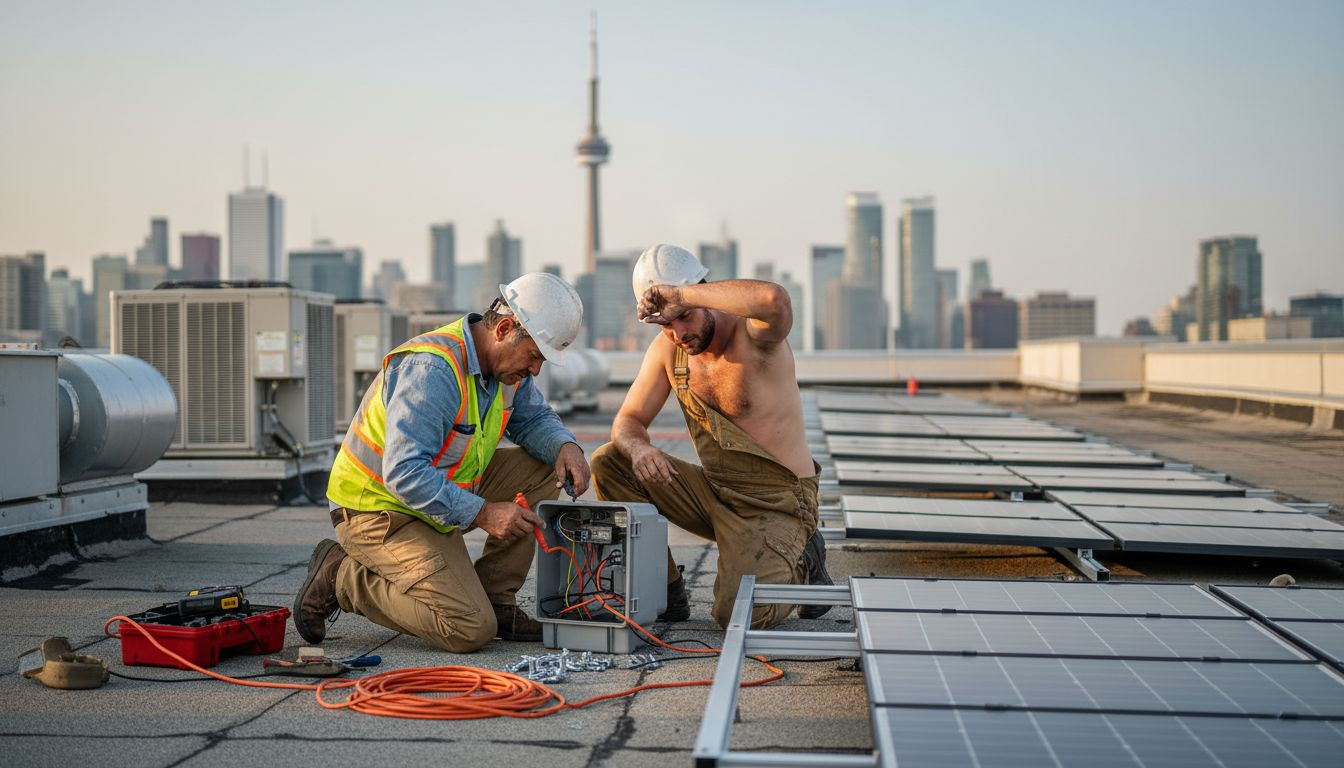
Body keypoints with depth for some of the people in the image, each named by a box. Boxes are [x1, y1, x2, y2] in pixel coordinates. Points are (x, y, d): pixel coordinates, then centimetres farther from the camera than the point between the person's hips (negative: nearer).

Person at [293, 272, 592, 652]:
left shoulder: (506, 363, -1)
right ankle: (342, 578, -3)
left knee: (544, 469, -1)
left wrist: (566, 446, -8)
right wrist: (482, 513, -33)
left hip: (442, 490, 9)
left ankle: (496, 600, 4)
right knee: (471, 630, -19)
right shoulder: (432, 370, -29)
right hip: (379, 509, -9)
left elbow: (533, 418, 15)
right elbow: (404, 473, -33)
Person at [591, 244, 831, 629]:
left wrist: (681, 294, -39)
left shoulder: (753, 334, -19)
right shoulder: (667, 349, 0)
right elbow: (627, 420, 2)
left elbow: (774, 299, -44)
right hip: (715, 493, 7)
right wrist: (638, 448, -24)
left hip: (777, 502, -6)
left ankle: (801, 562, 8)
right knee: (609, 461, -6)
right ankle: (666, 588, 2)